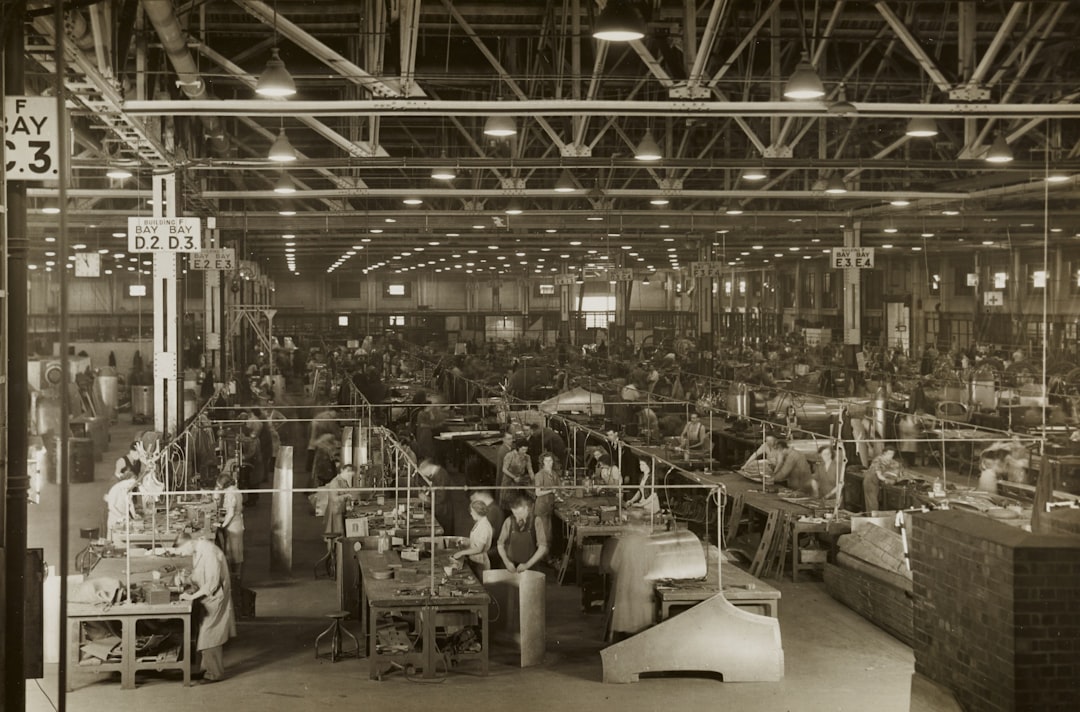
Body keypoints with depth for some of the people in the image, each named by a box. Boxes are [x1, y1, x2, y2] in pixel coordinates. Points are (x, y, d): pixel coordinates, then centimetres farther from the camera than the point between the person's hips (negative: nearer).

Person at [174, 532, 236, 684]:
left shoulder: (209, 552, -22)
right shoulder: (196, 552, 6)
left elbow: (212, 583, -23)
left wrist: (192, 596, -19)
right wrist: (190, 590, 0)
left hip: (215, 600, -9)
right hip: (208, 600, 9)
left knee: (209, 637, -5)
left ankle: (214, 673, 2)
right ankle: (209, 669, 21)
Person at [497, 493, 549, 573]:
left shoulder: (536, 521, -7)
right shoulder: (509, 522, 0)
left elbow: (543, 547, -9)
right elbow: (500, 544, 7)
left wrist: (527, 564, -17)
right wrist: (507, 562, -8)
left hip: (532, 567, -2)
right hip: (512, 568, 2)